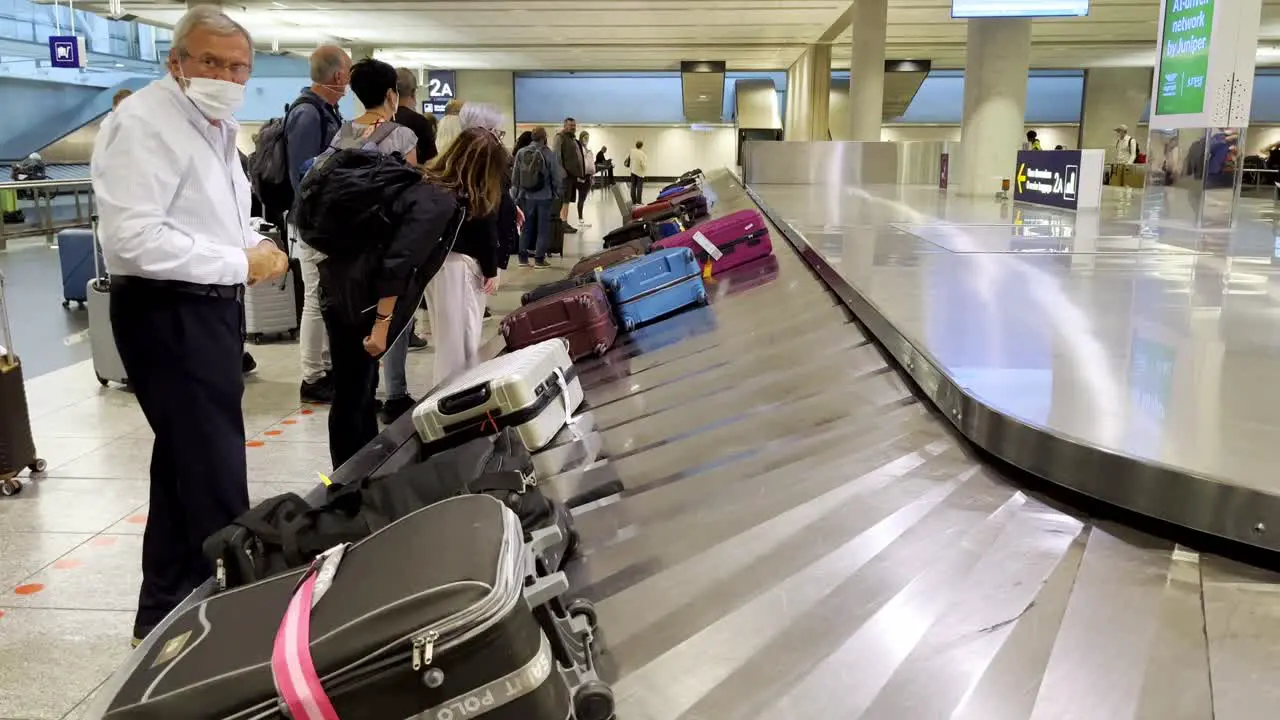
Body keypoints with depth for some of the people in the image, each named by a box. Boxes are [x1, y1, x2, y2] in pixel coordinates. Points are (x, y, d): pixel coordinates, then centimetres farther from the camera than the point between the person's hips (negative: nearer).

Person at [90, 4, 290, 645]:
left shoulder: (217, 126, 16)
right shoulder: (145, 123, -16)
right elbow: (132, 238, -26)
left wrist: (256, 248, 4)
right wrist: (241, 264, -20)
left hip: (209, 305, 10)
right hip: (165, 313, -10)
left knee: (186, 464, 16)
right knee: (214, 473, -8)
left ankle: (167, 613, 29)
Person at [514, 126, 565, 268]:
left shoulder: (521, 153, -5)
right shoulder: (549, 154, -13)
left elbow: (514, 177, 0)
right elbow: (557, 178, -7)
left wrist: (520, 189, 17)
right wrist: (553, 191, 12)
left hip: (526, 196, 3)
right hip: (544, 196, -3)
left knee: (526, 227, 14)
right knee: (543, 228, 8)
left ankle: (523, 257, 16)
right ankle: (539, 259, 7)